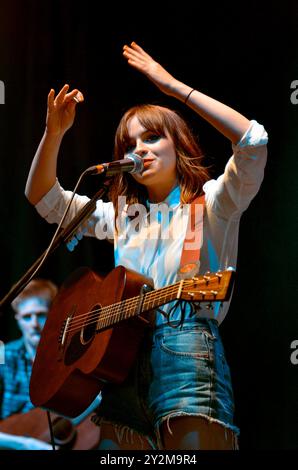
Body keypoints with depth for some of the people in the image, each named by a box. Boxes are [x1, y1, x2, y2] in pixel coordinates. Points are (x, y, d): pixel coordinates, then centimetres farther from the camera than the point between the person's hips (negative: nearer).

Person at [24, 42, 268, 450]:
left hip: (187, 351, -5)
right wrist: (55, 132, 5)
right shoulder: (124, 214, 23)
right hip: (122, 358, 5)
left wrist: (172, 86, -8)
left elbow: (253, 142, -10)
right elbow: (43, 197, 22)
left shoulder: (212, 203, 8)